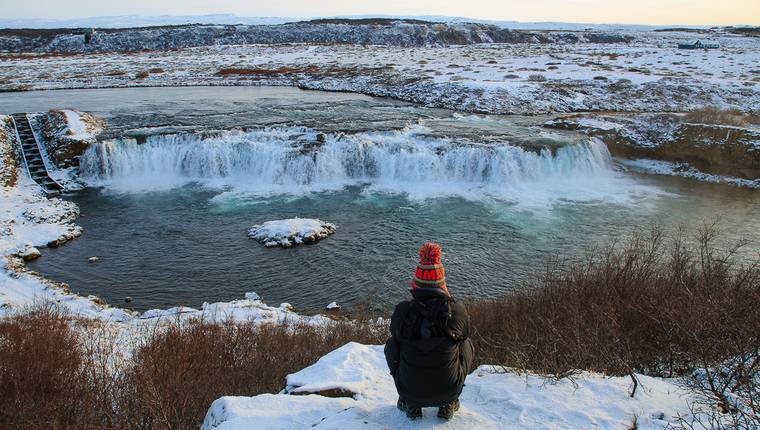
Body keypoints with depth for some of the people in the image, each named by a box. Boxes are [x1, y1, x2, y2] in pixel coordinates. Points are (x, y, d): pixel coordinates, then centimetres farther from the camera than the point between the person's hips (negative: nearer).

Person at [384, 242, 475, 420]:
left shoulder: (402, 310, -16)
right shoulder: (458, 312, -16)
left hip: (409, 390, 0)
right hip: (448, 390, 0)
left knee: (391, 344, 26)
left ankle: (410, 404, 28)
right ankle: (448, 404, 27)